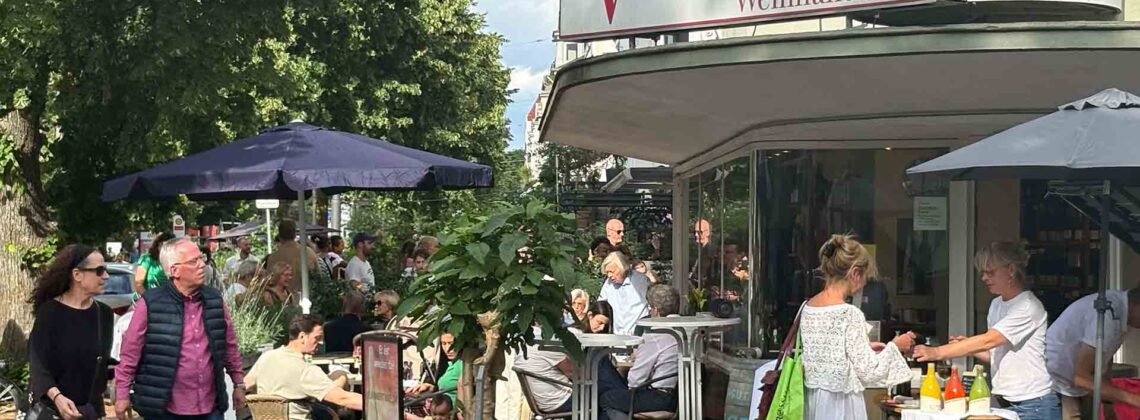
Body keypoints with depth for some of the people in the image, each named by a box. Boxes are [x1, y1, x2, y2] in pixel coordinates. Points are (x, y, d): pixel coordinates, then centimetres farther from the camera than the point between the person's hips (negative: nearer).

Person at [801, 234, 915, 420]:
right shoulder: (850, 314, -17)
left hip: (813, 403, 7)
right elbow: (868, 372, -14)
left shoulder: (806, 308, 4)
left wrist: (864, 348, 17)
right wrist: (894, 347, 1)